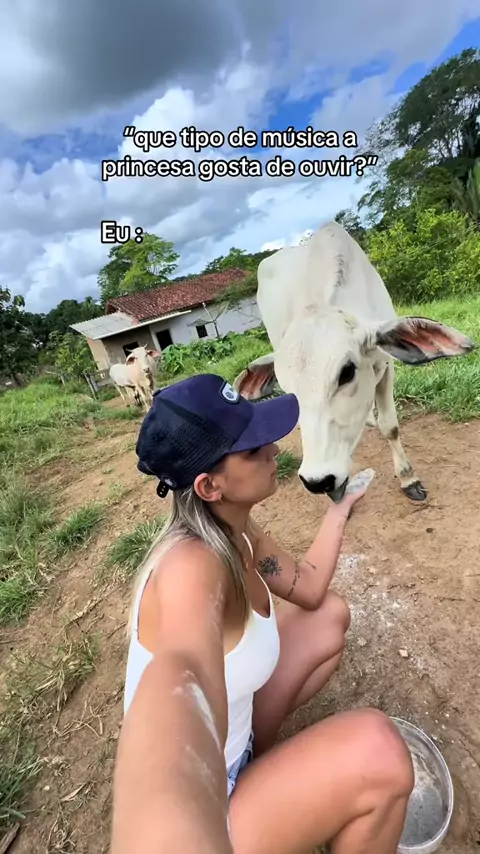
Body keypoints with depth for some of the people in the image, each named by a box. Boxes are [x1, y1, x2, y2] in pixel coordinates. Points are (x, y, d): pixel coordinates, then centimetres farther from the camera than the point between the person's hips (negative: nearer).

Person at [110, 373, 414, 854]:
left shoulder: (236, 533, -8)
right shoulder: (192, 566, -35)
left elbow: (309, 590, 3)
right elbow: (182, 679, -55)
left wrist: (340, 508, 7)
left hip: (230, 730, 8)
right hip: (203, 795, -7)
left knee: (330, 617, 8)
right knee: (376, 747, -26)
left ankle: (257, 749, 17)